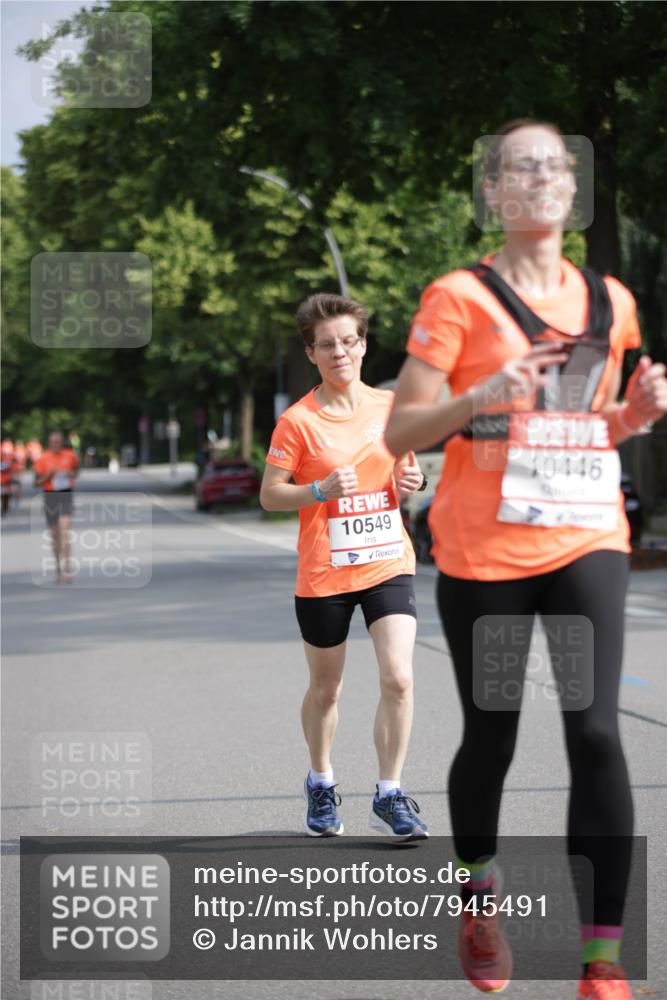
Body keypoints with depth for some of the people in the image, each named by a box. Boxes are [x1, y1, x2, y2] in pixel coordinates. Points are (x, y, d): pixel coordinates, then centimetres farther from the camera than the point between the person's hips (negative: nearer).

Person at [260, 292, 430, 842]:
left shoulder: (391, 406, 4)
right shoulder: (298, 421, -7)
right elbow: (269, 495, -5)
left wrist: (411, 480, -4)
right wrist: (322, 490, -21)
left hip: (389, 563, 2)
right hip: (324, 574, -2)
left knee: (398, 677, -13)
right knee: (326, 688, 11)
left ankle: (389, 795, -1)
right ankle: (321, 784, 36)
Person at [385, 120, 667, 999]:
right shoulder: (459, 298, -4)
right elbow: (400, 432, -6)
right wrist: (484, 396, -23)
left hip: (585, 539, 2)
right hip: (483, 550, -2)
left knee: (596, 732, -13)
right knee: (491, 738, 8)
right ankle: (479, 900, 37)